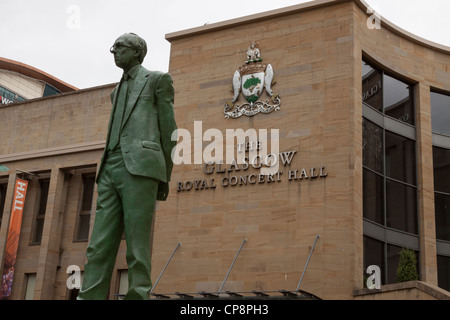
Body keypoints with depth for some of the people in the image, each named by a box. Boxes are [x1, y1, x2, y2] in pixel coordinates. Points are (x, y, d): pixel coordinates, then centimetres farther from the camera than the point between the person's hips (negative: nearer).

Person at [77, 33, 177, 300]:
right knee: (99, 247, -6)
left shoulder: (158, 79, 12)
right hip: (111, 170, 7)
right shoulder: (119, 91, 32)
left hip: (141, 167, -7)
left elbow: (168, 129, 5)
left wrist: (164, 178, -1)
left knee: (137, 248, -12)